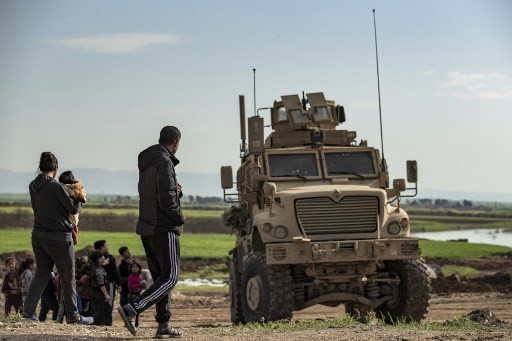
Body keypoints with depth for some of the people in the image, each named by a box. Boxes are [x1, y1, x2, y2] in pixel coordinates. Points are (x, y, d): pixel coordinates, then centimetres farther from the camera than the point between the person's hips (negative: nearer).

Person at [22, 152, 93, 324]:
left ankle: (29, 310, 3)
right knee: (68, 277, 5)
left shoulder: (33, 186, 4)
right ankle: (73, 315, 11)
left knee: (41, 273, 14)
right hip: (59, 237, -6)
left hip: (38, 235, 6)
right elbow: (73, 208, -11)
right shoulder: (56, 186, -18)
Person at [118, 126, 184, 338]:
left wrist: (176, 190, 6)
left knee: (159, 276, 12)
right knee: (170, 277, -8)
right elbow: (166, 200, -20)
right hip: (164, 228, -9)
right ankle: (132, 309, -20)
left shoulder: (146, 162, 15)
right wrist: (180, 218, -5)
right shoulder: (164, 162, -14)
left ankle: (163, 325, 10)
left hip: (147, 226, 9)